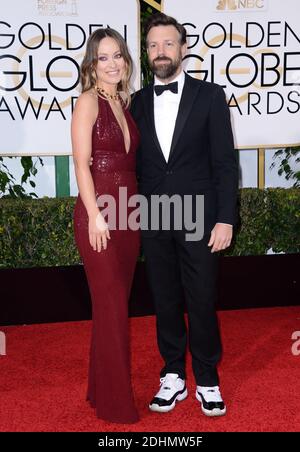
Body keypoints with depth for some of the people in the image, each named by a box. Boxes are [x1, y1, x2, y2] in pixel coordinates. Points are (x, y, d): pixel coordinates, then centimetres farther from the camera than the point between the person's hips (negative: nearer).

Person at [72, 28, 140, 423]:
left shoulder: (125, 104, 15)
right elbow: (81, 164, -12)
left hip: (128, 213, 7)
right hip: (100, 213, -7)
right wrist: (95, 215, -18)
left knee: (116, 304, 12)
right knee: (112, 306, -2)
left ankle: (103, 387, 27)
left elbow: (129, 161, 14)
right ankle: (115, 402, 11)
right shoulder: (89, 101, -5)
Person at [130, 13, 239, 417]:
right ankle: (173, 376, 25)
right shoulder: (138, 102, 9)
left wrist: (225, 218, -9)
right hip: (153, 221, 3)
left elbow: (225, 161, -3)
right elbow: (137, 163, 9)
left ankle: (207, 381, 19)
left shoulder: (209, 95, 0)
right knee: (165, 302, 10)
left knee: (202, 303, 3)